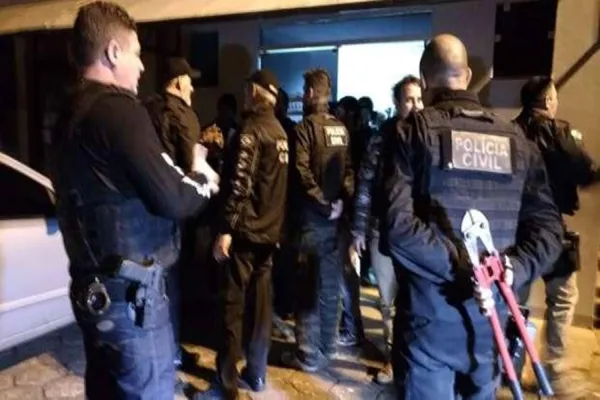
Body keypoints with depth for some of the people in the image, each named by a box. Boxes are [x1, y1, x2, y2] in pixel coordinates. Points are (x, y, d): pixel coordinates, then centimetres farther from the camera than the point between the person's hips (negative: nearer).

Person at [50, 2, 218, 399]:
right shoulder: (119, 109, -17)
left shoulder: (71, 113, 11)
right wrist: (202, 180, -1)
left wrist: (185, 177, 7)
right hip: (129, 290, -9)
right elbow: (171, 199, -21)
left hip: (93, 284, 9)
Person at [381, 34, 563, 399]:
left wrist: (460, 266, -17)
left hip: (429, 320, -4)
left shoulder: (414, 132, -7)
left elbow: (397, 225, -20)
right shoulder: (516, 139, 6)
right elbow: (548, 225, 0)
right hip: (489, 322, 4)